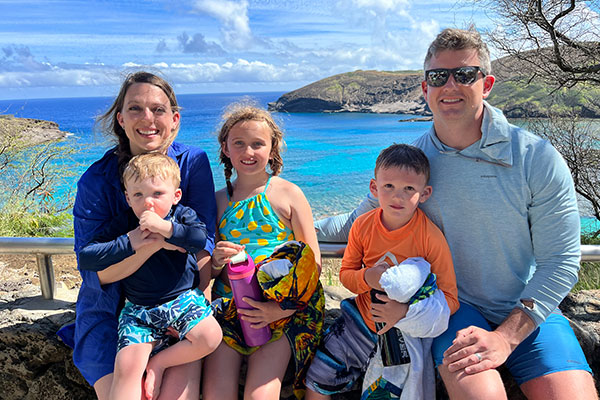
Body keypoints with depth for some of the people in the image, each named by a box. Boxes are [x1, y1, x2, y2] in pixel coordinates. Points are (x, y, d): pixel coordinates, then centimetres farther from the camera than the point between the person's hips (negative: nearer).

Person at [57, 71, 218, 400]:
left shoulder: (193, 162, -6)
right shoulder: (96, 180, -10)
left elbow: (203, 241, -6)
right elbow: (94, 271, -14)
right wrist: (154, 240, -30)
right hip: (113, 309, 0)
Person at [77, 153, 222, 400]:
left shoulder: (183, 215, -2)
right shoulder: (124, 224, -1)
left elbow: (200, 238, -23)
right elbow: (85, 258, -7)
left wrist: (164, 227, -27)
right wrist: (128, 243, -17)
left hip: (183, 300, 0)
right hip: (139, 311, 0)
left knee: (210, 336, -24)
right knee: (126, 366, -18)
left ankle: (158, 363, -2)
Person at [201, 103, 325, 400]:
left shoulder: (288, 194, 1)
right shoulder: (219, 200, 11)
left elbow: (313, 262, -2)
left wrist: (282, 308, -15)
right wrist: (217, 261, -8)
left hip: (283, 305, -2)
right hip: (228, 306, 3)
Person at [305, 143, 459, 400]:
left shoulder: (432, 239, -21)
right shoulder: (362, 226, -9)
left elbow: (450, 300, -17)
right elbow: (346, 274, 1)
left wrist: (405, 312, -32)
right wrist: (367, 278, -22)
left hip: (406, 334, -3)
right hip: (362, 319, 3)